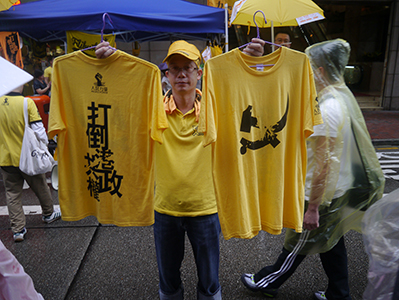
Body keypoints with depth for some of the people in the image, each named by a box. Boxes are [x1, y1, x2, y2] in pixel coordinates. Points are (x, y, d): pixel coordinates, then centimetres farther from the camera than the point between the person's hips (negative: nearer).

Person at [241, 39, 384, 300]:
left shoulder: (325, 110, -27)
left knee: (298, 242, 11)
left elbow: (322, 164, -27)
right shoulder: (344, 95, 4)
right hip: (342, 186, 9)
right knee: (332, 241, 22)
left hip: (323, 191, -9)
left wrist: (313, 207, -20)